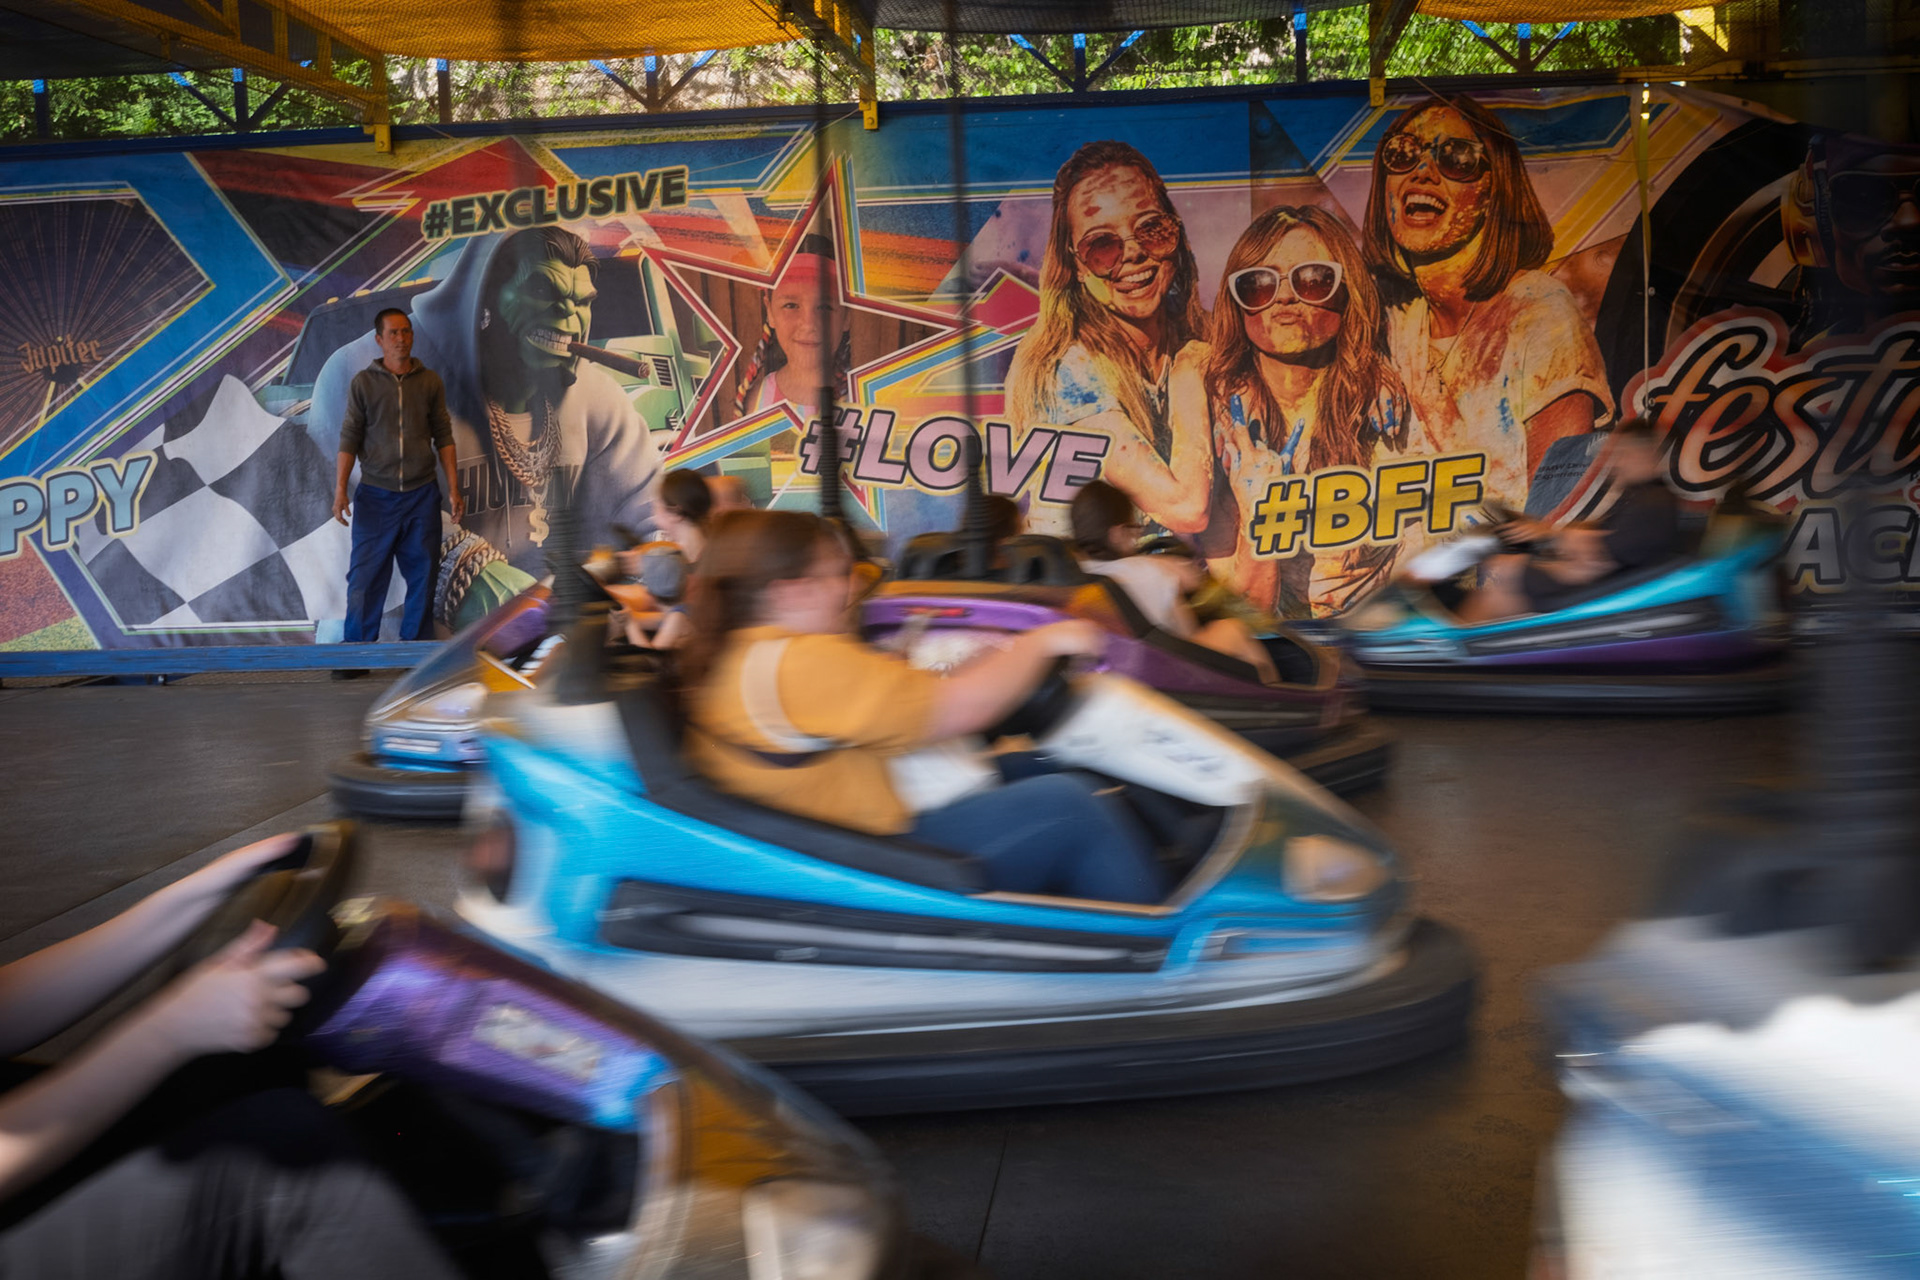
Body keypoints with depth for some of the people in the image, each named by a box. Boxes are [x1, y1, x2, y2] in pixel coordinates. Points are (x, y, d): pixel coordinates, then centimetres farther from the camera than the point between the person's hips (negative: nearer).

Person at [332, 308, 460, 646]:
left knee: (422, 574, 6)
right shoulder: (363, 383, 1)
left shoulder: (430, 381, 5)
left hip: (422, 494, 2)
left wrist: (453, 487, 3)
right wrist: (340, 489, -6)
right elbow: (350, 438, 1)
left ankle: (417, 640, 15)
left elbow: (443, 437, 7)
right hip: (375, 494, -2)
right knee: (366, 574, -2)